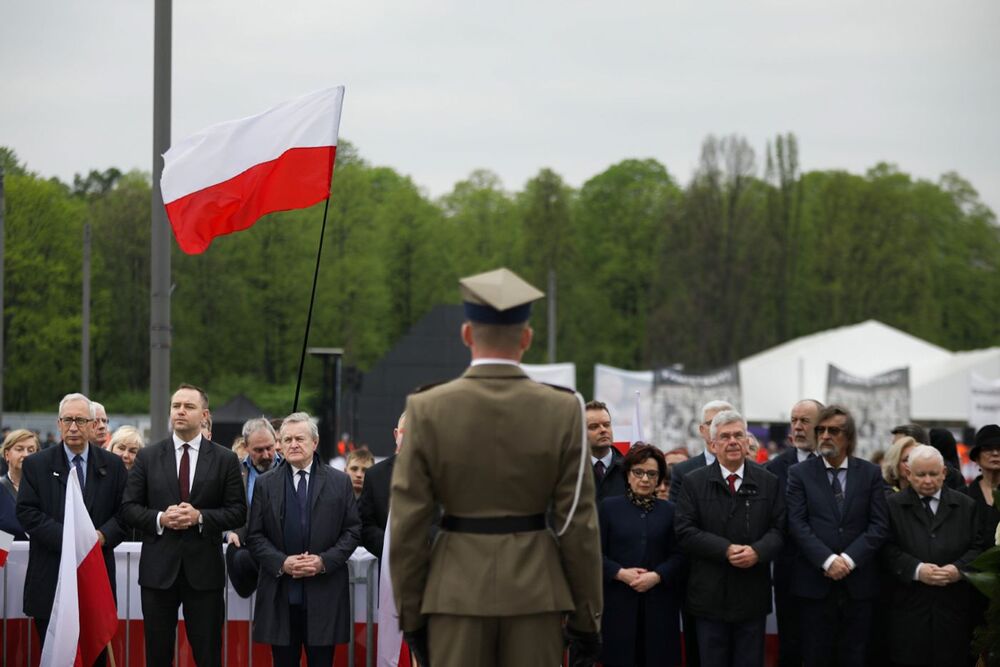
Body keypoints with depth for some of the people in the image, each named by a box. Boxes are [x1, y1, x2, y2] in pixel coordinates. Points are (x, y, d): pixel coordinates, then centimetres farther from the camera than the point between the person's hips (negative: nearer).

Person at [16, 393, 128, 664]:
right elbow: (27, 512, -5)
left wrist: (102, 536, -15)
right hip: (50, 578, -1)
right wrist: (66, 537, -16)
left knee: (95, 655, 4)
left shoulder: (112, 465, 9)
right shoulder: (35, 465, 4)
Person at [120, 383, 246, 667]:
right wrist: (160, 518, -13)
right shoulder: (147, 457, 6)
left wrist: (200, 517, -14)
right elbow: (129, 508, 4)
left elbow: (238, 512, 0)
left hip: (204, 570, -1)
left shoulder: (225, 460, 4)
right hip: (158, 569, 1)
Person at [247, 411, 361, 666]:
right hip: (280, 594, 1)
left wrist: (325, 560, -10)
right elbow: (255, 535, 5)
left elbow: (353, 531, 5)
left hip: (324, 593, -1)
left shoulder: (340, 482, 6)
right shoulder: (265, 484, 8)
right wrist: (281, 562, -11)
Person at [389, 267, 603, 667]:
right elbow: (579, 524, -4)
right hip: (536, 592, 0)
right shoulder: (563, 411, -5)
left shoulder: (427, 410, -6)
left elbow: (408, 523, -5)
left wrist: (410, 614, 4)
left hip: (457, 591, 0)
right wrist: (588, 617, 3)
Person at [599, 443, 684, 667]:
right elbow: (595, 553, 2)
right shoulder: (609, 507, 7)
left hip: (659, 604, 1)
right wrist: (620, 573, -12)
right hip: (619, 604, -1)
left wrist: (657, 576, -13)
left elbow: (679, 555, 4)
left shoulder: (669, 511, 10)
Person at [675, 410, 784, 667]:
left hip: (753, 595, 1)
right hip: (710, 595, -1)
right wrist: (726, 550, -17)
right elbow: (685, 532, -5)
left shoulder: (768, 482, 8)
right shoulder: (695, 482, 2)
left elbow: (779, 528, 2)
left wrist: (757, 551, -18)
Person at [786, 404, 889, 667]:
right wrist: (827, 560, -16)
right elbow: (797, 523, -4)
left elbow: (879, 525, 1)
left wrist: (849, 559, -11)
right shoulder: (800, 473, 5)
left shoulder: (871, 473, 8)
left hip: (858, 583, 1)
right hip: (815, 583, -1)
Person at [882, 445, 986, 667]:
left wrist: (960, 569, -12)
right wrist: (916, 570, -17)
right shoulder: (893, 506, 5)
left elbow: (979, 547, 8)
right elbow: (888, 549, -2)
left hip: (954, 607, 2)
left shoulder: (966, 506, 12)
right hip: (910, 606, -1)